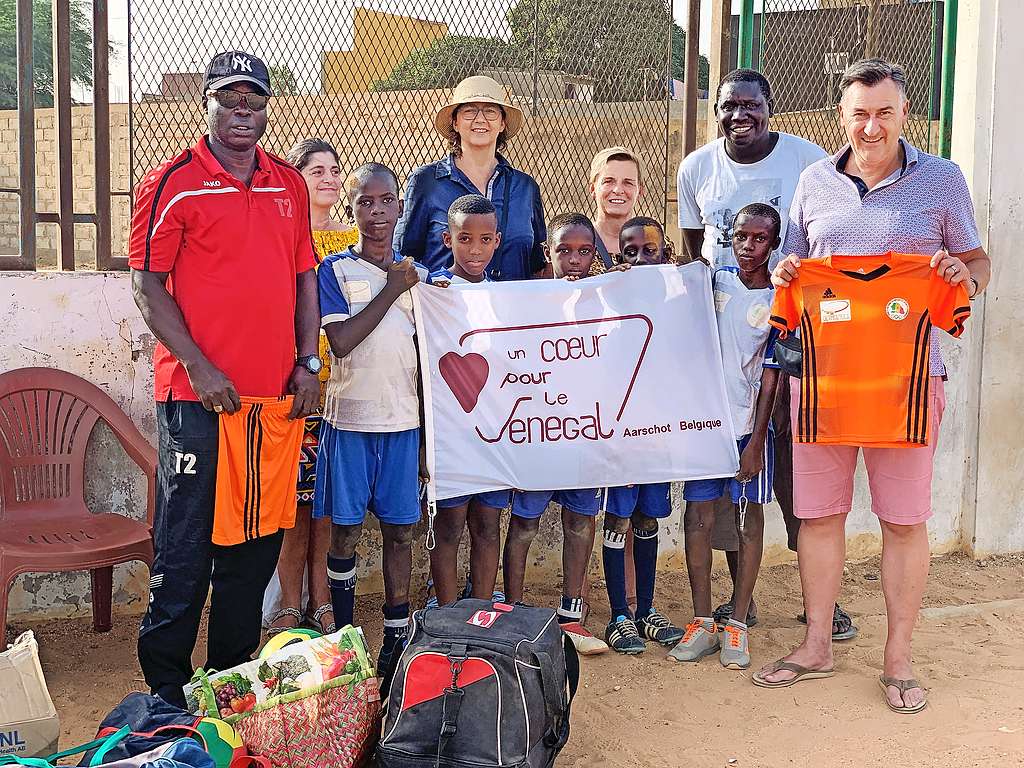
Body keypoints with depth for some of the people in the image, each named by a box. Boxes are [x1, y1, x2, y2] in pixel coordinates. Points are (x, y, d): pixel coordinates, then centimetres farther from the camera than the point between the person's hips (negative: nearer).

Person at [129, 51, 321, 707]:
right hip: (201, 395, -5)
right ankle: (168, 694, 16)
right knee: (186, 549, 0)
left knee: (258, 541, 12)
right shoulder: (173, 183, -2)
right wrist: (198, 365, -13)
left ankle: (232, 681, 27)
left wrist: (308, 363, 5)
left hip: (278, 397, 5)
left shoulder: (289, 185, 13)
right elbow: (148, 285, -5)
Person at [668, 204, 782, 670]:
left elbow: (770, 376, -4)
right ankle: (702, 622, 12)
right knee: (698, 515, 2)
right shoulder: (714, 280, 5)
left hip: (749, 422, -2)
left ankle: (737, 625, 13)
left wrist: (756, 441, -9)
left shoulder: (778, 300, -1)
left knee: (749, 517, 4)